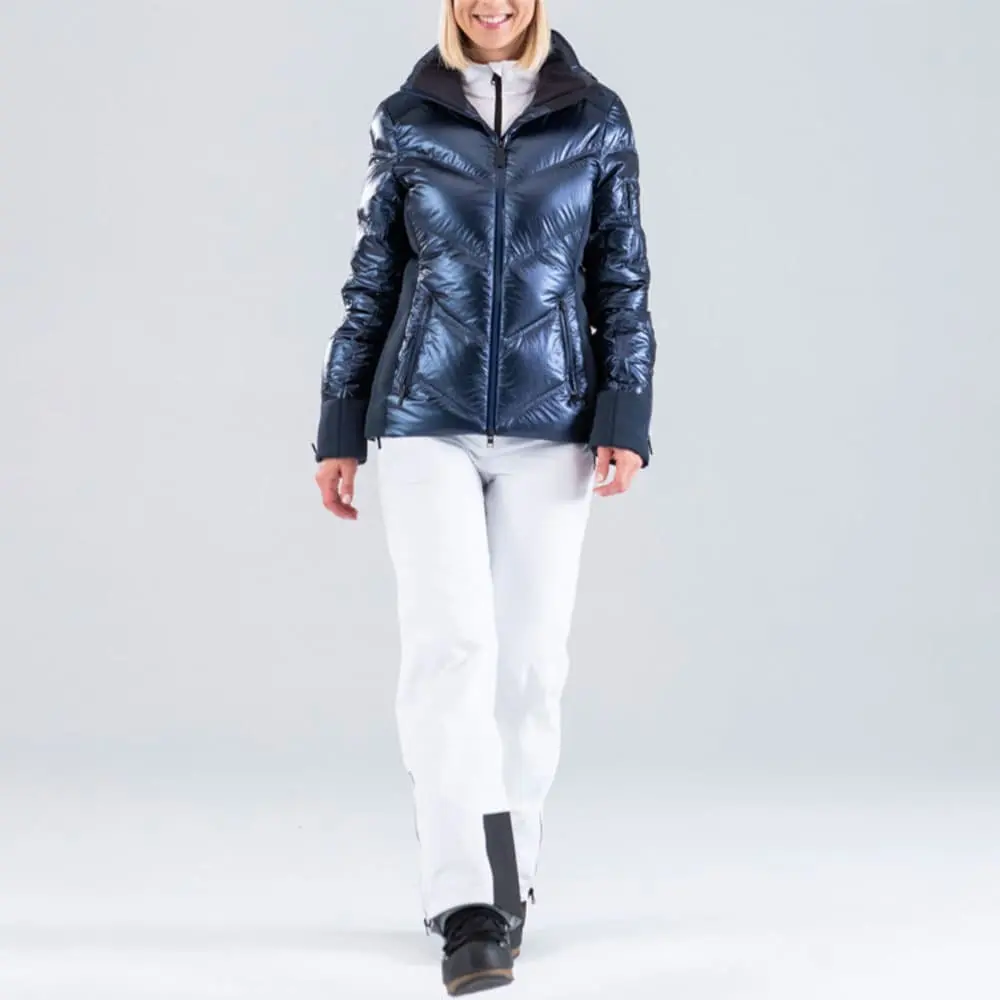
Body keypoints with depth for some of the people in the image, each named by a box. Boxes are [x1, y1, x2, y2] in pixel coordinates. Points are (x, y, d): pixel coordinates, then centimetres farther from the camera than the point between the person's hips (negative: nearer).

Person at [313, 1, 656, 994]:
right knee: (450, 642, -13)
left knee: (529, 657, 2)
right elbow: (371, 282, 9)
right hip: (426, 421, -1)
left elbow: (622, 279, 5)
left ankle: (505, 881, 18)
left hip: (549, 425, 1)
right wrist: (338, 429, 6)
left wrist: (627, 418, -5)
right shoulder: (406, 120, 6)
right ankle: (470, 906, -13)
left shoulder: (596, 119, 5)